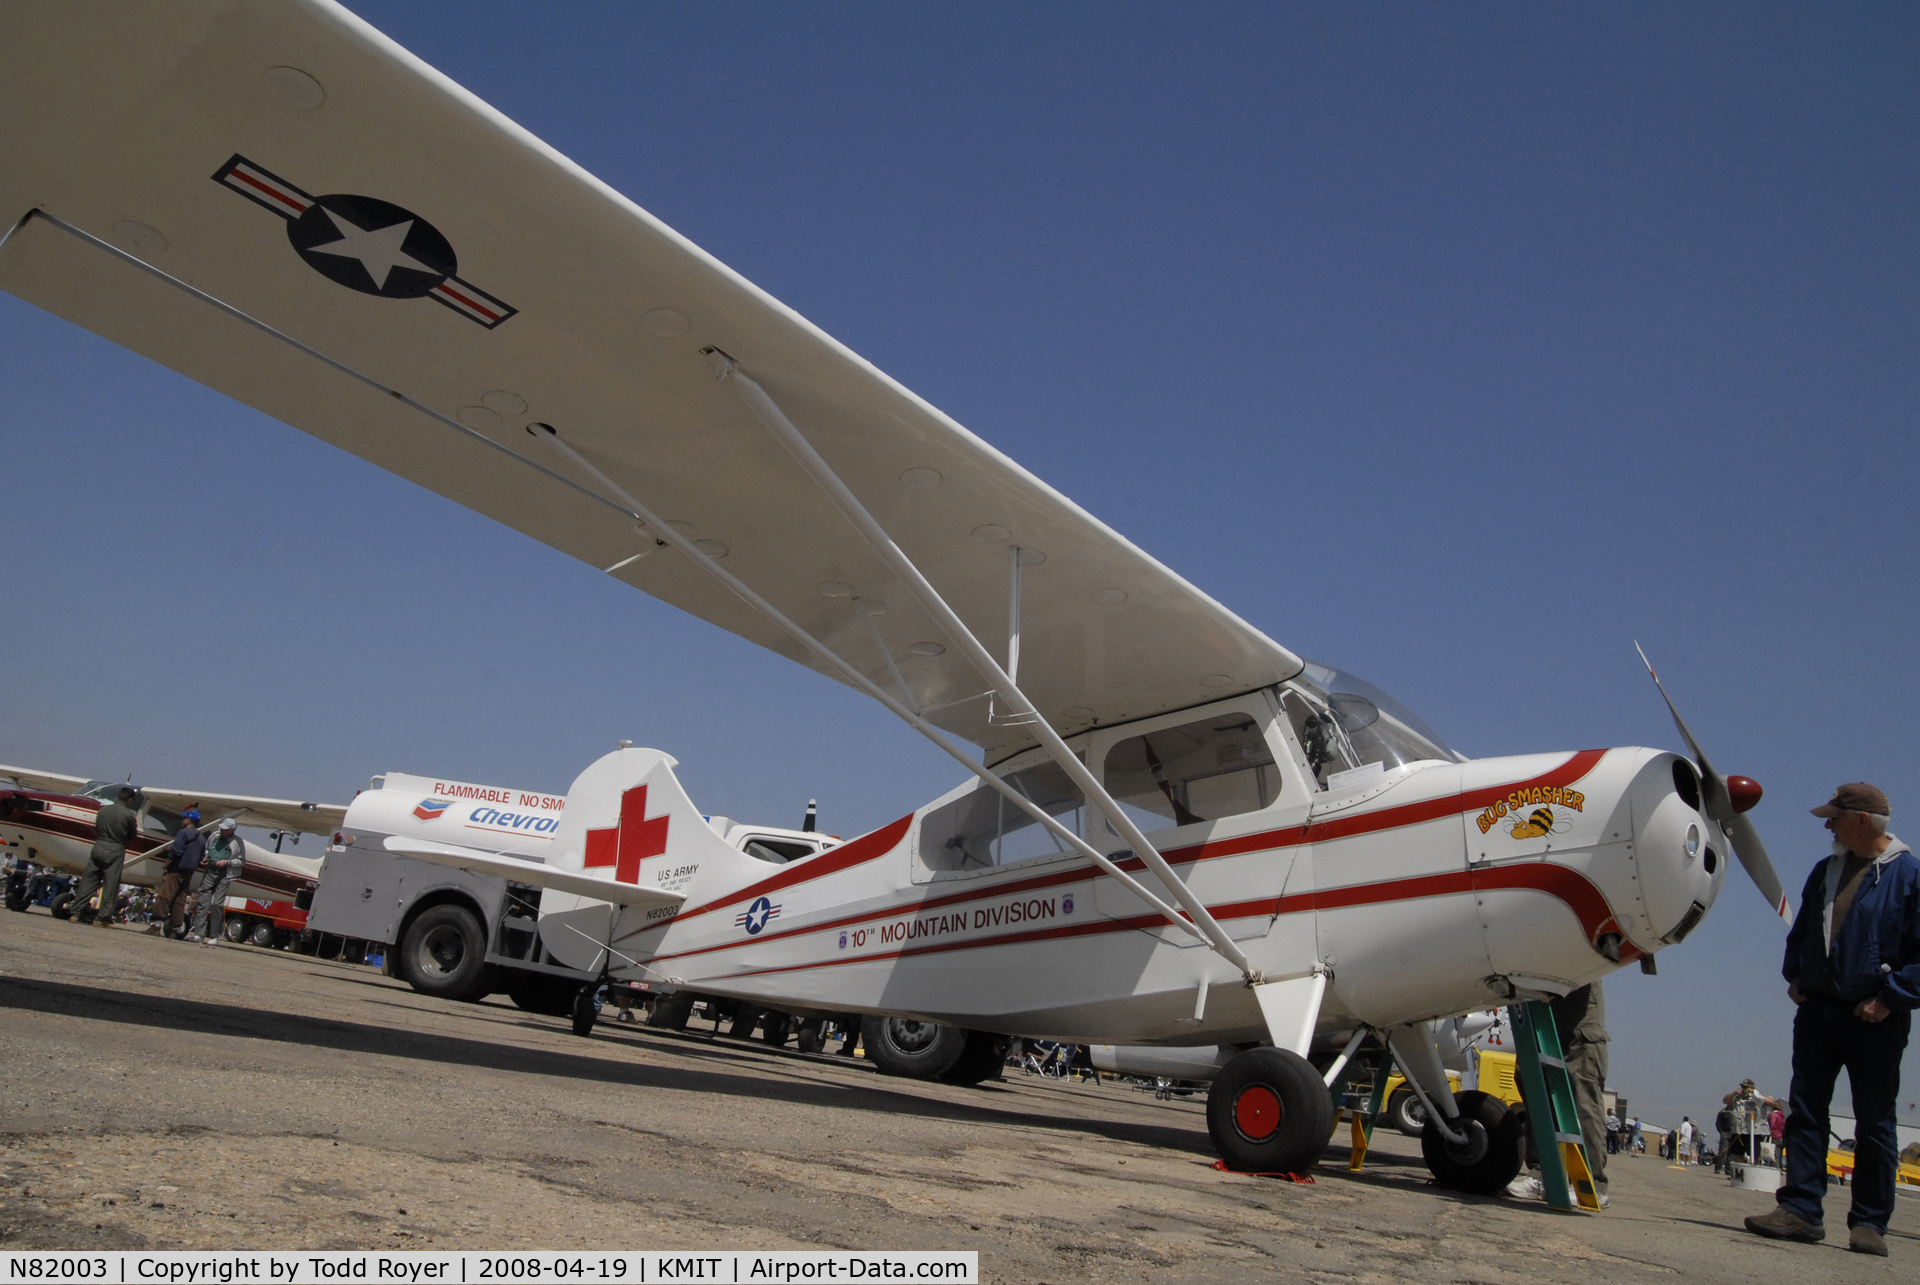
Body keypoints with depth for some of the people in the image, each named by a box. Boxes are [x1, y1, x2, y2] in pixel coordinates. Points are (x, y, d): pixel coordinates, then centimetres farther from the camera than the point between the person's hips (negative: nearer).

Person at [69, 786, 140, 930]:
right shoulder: (129, 815, -8)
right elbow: (132, 835, 3)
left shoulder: (103, 810, 5)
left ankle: (75, 913, 11)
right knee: (110, 886, 1)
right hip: (115, 850, -5)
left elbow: (96, 831, 12)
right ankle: (102, 918, 2)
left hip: (98, 847, 5)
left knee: (88, 881, 11)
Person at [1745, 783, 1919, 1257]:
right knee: (1805, 1111, 1)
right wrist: (1794, 975, 10)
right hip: (1817, 1009, 6)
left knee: (1874, 1121, 5)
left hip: (1875, 1020, -5)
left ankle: (1869, 1223, 12)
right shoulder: (1826, 870, 11)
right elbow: (1801, 931, 22)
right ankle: (1801, 1209, 3)